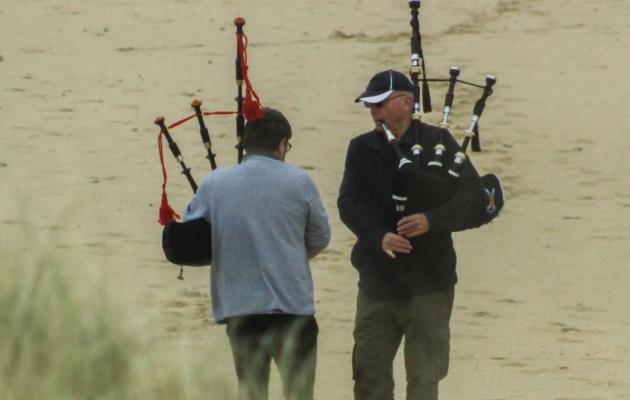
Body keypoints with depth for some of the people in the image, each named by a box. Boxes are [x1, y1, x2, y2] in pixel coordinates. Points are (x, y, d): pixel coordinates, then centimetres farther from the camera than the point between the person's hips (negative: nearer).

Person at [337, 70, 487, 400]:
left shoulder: (436, 143, -3)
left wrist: (432, 220, -29)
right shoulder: (362, 149, 7)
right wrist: (379, 237, -24)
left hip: (427, 280, -4)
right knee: (369, 367, 7)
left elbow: (472, 196, -12)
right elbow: (349, 203, -5)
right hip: (377, 277, 4)